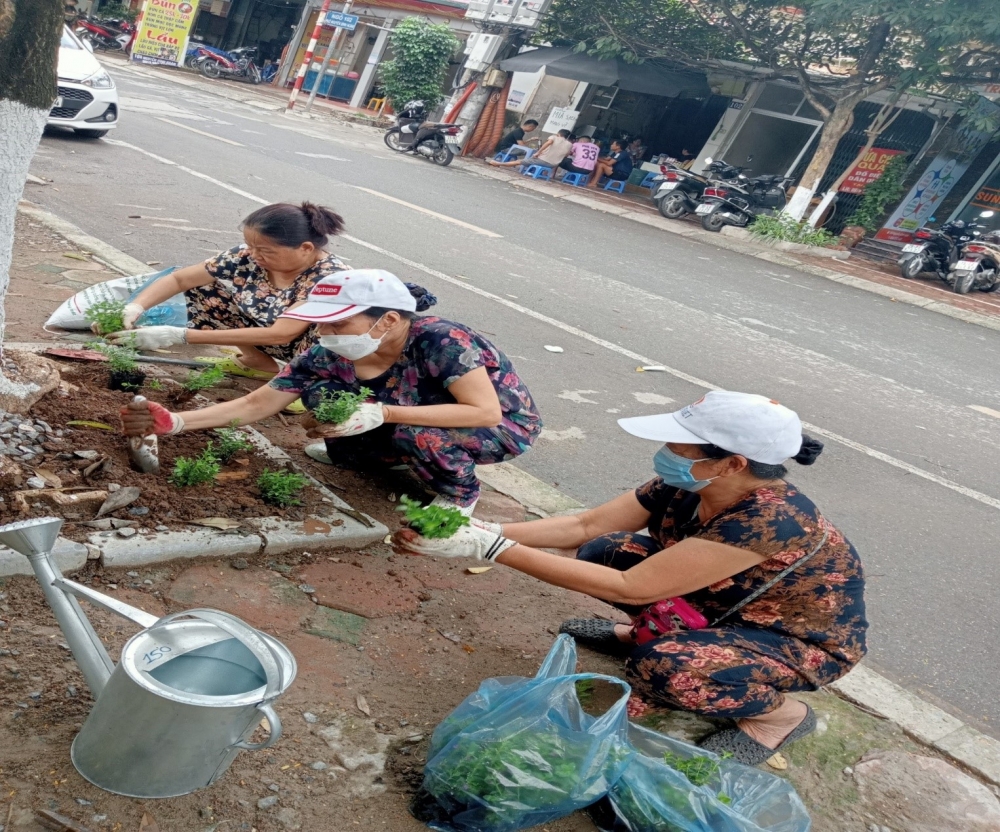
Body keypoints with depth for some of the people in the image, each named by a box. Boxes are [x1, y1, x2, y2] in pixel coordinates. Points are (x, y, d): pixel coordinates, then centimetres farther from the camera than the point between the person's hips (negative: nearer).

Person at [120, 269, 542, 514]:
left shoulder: (441, 341, -34)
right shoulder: (327, 357, -17)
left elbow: (485, 412, -36)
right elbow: (255, 405, -13)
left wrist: (381, 414, -40)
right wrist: (174, 422, -26)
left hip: (505, 426, -4)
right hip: (416, 417, 5)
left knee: (418, 435, -37)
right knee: (320, 393, -12)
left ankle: (458, 494, -5)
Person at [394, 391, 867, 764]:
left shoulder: (770, 522, -38)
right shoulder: (684, 487, -16)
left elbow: (627, 588, -38)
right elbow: (584, 527, -12)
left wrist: (493, 550, -37)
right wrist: (483, 531, -25)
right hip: (726, 605, 6)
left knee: (661, 669, -34)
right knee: (603, 553, -10)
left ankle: (781, 713, -6)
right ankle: (640, 634, 18)